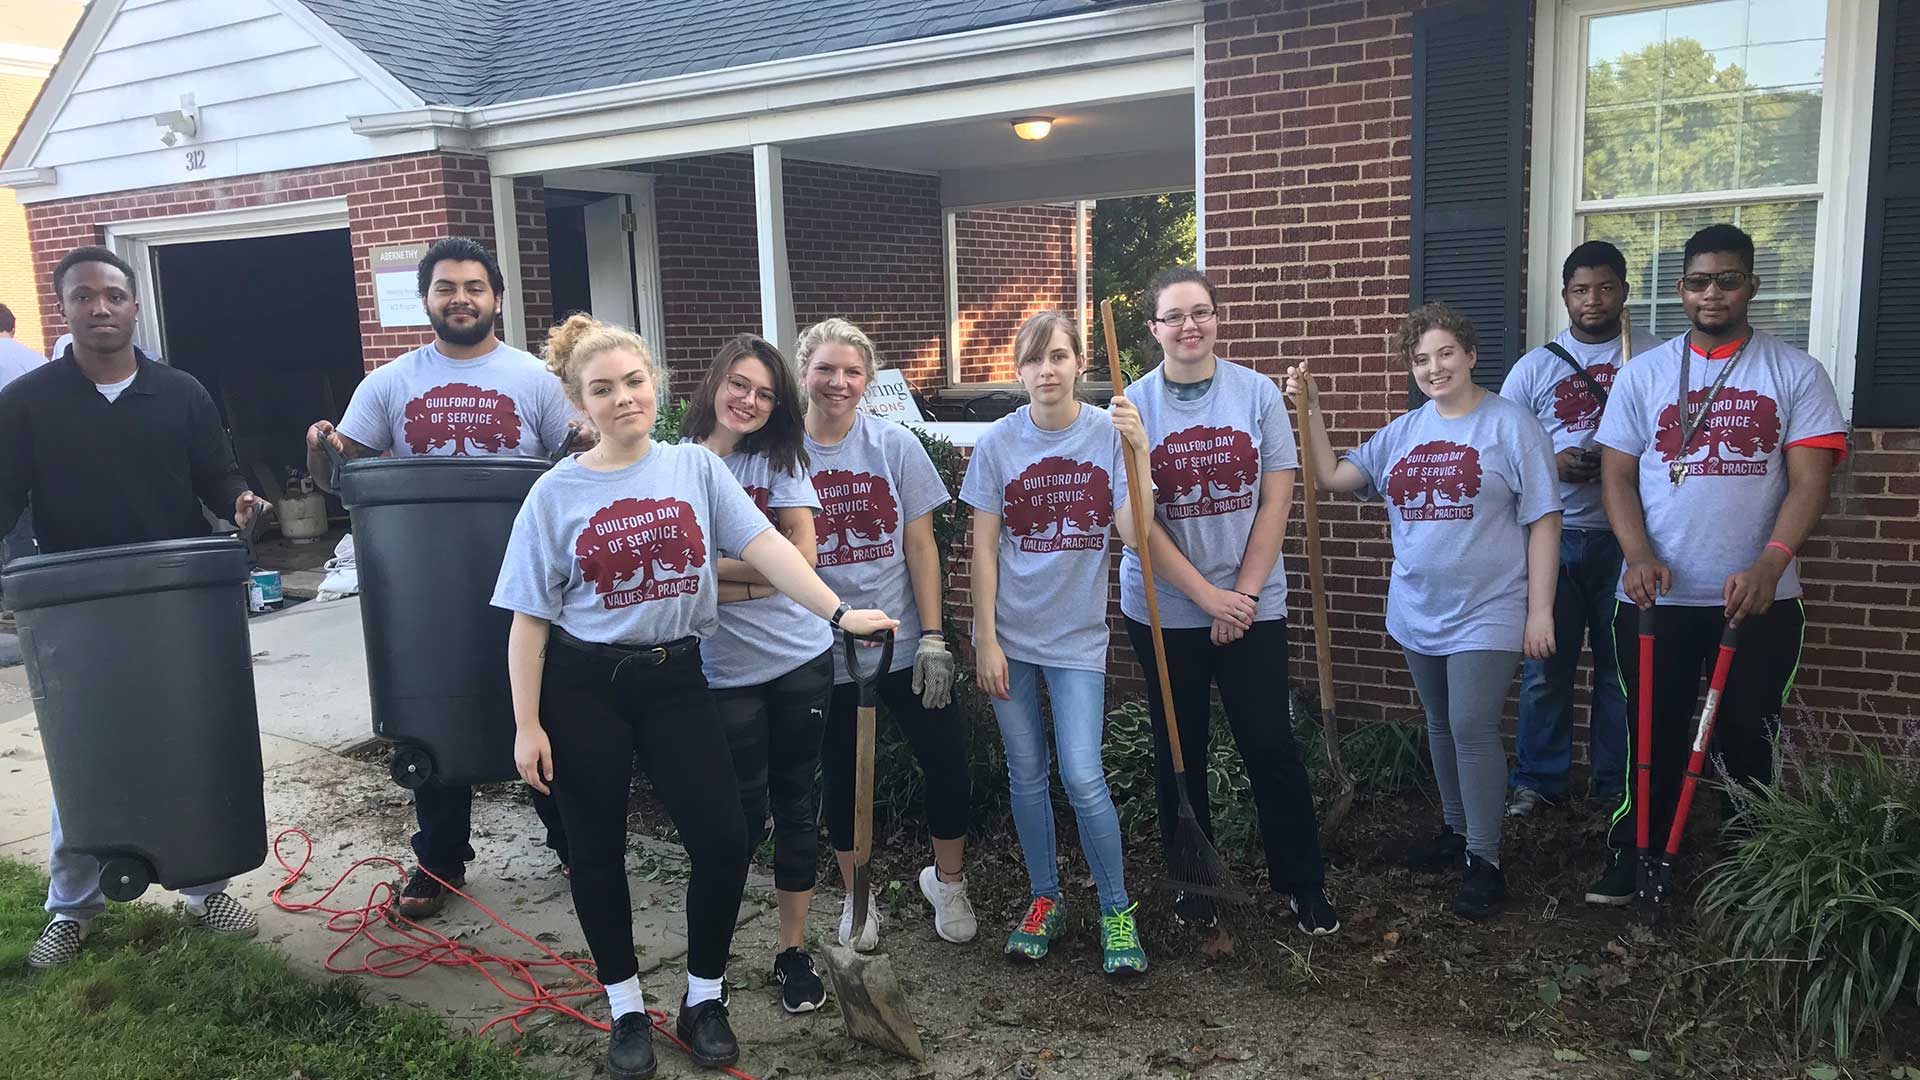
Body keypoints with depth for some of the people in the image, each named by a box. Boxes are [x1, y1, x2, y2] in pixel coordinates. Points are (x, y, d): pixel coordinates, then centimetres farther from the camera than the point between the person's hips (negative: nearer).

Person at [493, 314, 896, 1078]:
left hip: (675, 679, 1)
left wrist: (838, 612, -26)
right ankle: (627, 1009, 29)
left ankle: (704, 1000, 21)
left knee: (723, 841, -1)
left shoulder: (696, 468, -1)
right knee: (599, 851, 10)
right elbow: (530, 619, -3)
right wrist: (527, 726, -8)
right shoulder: (557, 494, -5)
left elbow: (764, 546, -12)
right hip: (582, 687, -1)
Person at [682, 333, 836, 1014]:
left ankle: (794, 948, 25)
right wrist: (758, 573, -17)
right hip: (725, 671, -2)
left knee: (796, 804, 10)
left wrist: (714, 569, -12)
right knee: (742, 815, 5)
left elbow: (801, 556, -8)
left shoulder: (780, 460, 3)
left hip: (803, 659, 2)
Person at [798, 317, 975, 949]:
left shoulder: (896, 446, -3)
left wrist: (933, 637, -7)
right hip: (823, 652, 0)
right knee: (841, 777, 12)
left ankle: (947, 881, 26)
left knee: (948, 765, 1)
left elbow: (920, 547, -2)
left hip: (903, 643, 0)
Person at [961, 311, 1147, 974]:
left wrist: (1137, 455, -23)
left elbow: (1135, 533, -14)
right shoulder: (998, 443, -4)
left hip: (1077, 635, -1)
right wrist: (985, 641, -5)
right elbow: (984, 549, -2)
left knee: (1082, 778, -7)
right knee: (1027, 776, 11)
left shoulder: (1109, 435, -6)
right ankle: (1044, 900, 28)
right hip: (1010, 633, 2)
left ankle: (1117, 911, 11)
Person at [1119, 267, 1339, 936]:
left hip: (1251, 603, 0)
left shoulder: (1258, 393, -1)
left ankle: (1304, 882, 19)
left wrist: (1243, 593, -8)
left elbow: (1275, 501, -2)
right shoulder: (1133, 406, -5)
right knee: (1180, 752, 11)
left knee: (1271, 747, 1)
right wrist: (1207, 596, -12)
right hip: (1164, 608, 0)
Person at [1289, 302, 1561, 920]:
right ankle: (1456, 830, 33)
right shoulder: (1402, 433, 9)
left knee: (1472, 729, -10)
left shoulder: (1510, 424, -7)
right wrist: (1311, 409, -3)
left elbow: (1543, 521, -8)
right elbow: (1333, 477, 5)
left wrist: (1540, 609, -11)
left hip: (1487, 612, -6)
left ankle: (1484, 858, 3)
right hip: (1419, 611, 6)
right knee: (1441, 727, 16)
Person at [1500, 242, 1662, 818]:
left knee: (1623, 667, 8)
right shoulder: (1535, 366, 6)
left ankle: (1617, 784, 21)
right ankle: (1538, 780, 18)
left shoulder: (1654, 356, 3)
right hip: (1553, 536, 1)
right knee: (1545, 667, 6)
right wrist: (1550, 465, -12)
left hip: (1626, 537, -1)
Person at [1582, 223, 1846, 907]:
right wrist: (1639, 555, -14)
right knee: (1654, 735, 8)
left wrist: (1768, 565, -21)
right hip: (1657, 596, 1)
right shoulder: (1642, 375, 5)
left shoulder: (1795, 374, 1)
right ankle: (1634, 856, 21)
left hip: (1758, 596, 0)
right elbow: (1616, 473, 3)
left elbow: (1809, 480, -6)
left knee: (1748, 738, 9)